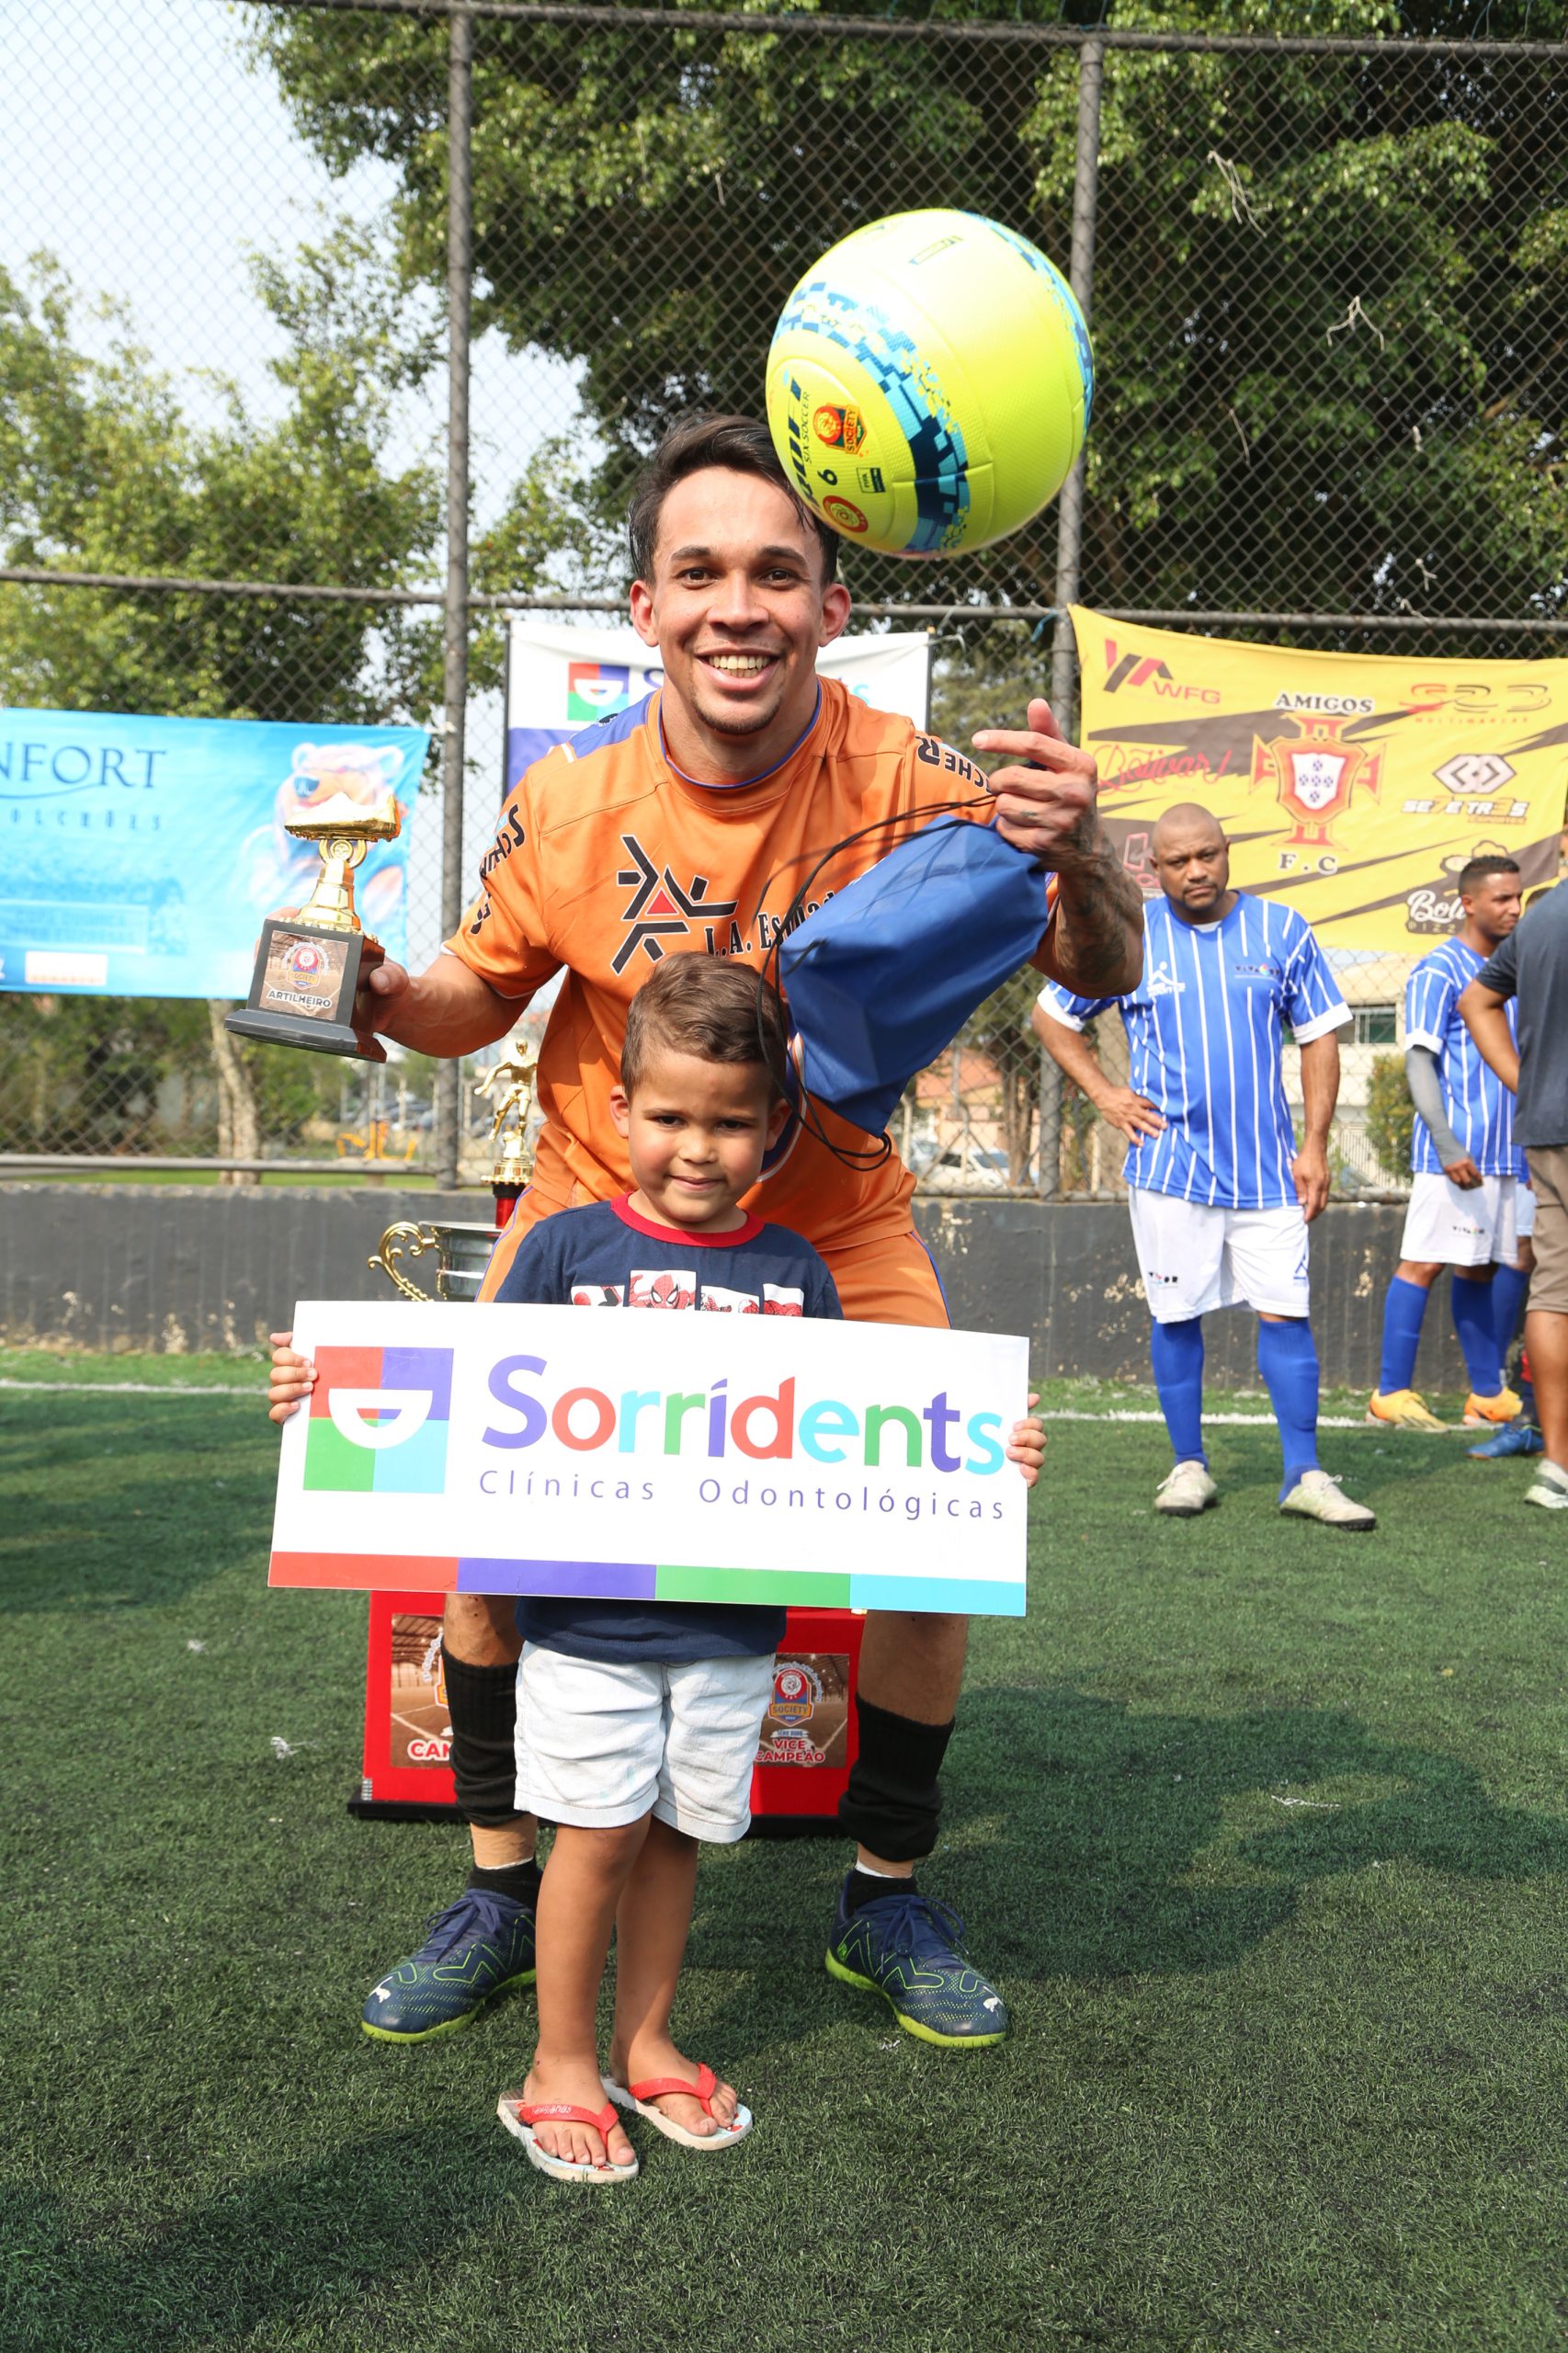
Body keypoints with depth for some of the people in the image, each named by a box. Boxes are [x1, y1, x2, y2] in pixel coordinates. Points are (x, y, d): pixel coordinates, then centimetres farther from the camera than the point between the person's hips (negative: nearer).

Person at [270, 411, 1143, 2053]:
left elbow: (1100, 977, -18)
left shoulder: (900, 786, -22)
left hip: (833, 1224, 0)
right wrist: (370, 994, -26)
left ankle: (886, 1903, 21)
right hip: (598, 1205, 1)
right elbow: (479, 999, -3)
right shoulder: (569, 804, -20)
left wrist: (1073, 860, -41)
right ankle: (503, 1892, 20)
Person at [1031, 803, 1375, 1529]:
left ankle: (1304, 1475, 5)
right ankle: (1188, 1466, 16)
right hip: (1168, 1164, -1)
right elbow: (1051, 1016, 12)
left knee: (1284, 1313, -1)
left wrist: (1315, 1144, 1)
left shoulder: (1281, 930, 5)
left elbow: (1320, 1037, 8)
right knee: (1176, 1316, 3)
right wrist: (1105, 1096, 2)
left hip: (1267, 1165, 1)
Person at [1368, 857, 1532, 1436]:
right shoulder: (1438, 970, -6)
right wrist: (1447, 1144, -19)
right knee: (1425, 1262, -5)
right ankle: (1391, 1394, -1)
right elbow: (1419, 1062, -11)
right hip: (1456, 1153, -7)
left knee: (1482, 1268, 9)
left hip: (1508, 1153, 7)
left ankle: (1487, 1394, 15)